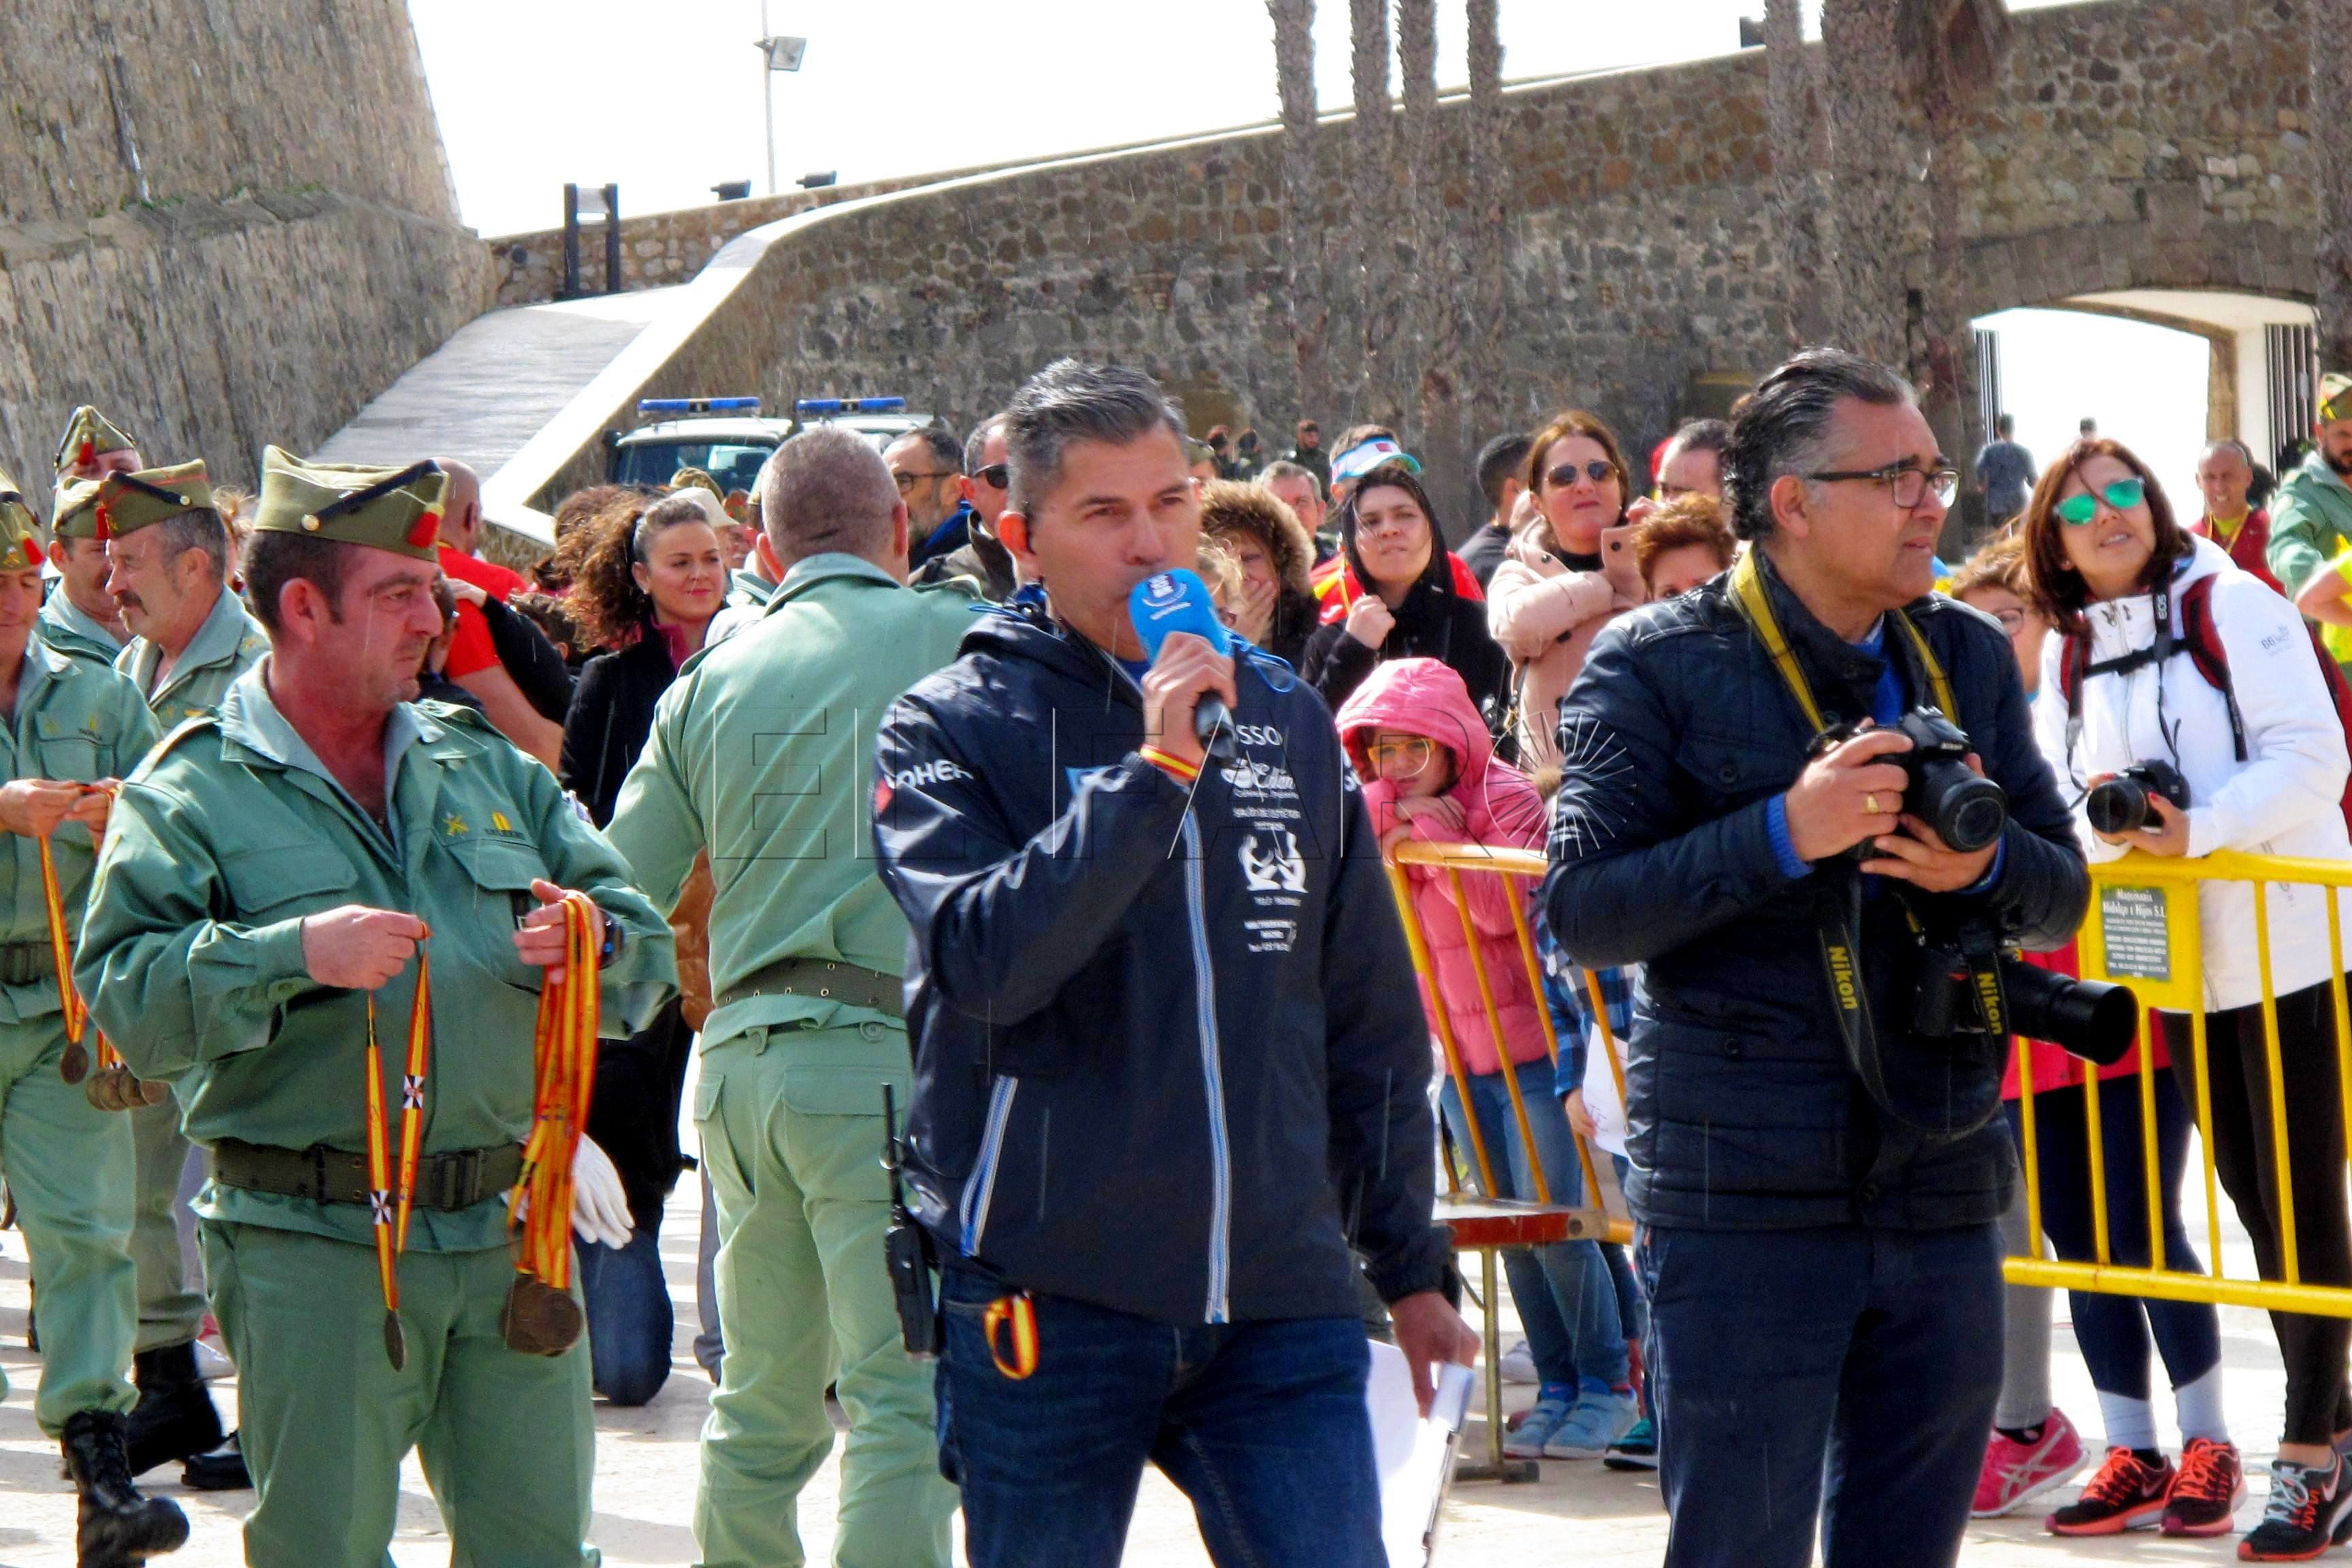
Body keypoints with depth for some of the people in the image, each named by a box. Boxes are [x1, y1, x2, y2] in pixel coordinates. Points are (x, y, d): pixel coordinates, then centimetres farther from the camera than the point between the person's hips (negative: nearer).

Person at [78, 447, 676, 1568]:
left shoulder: (487, 769, 16)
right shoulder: (192, 794, 0)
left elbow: (647, 954, 15)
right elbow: (122, 991, -14)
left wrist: (597, 944, -8)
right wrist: (294, 955, -25)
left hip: (508, 1230, 5)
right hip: (310, 1252, -4)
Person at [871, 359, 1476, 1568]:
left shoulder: (1286, 723, 12)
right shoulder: (953, 728, -1)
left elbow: (1373, 1021, 18)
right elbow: (983, 960, -19)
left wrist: (1410, 1266, 18)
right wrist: (1152, 769, -21)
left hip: (1282, 1299, 3)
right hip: (1051, 1296, -3)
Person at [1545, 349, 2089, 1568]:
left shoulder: (1967, 657, 13)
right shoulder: (1658, 667, -4)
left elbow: (2062, 896, 15)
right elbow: (1577, 910, -11)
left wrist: (1982, 865, -9)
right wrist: (1785, 835, -21)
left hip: (1941, 1190, 5)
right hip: (1743, 1196, -5)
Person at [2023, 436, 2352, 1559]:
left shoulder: (2232, 606, -10)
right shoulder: (2067, 655, 9)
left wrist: (2197, 829, -26)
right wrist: (2096, 816, -14)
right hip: (2180, 962, 6)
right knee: (2256, 1201, 13)